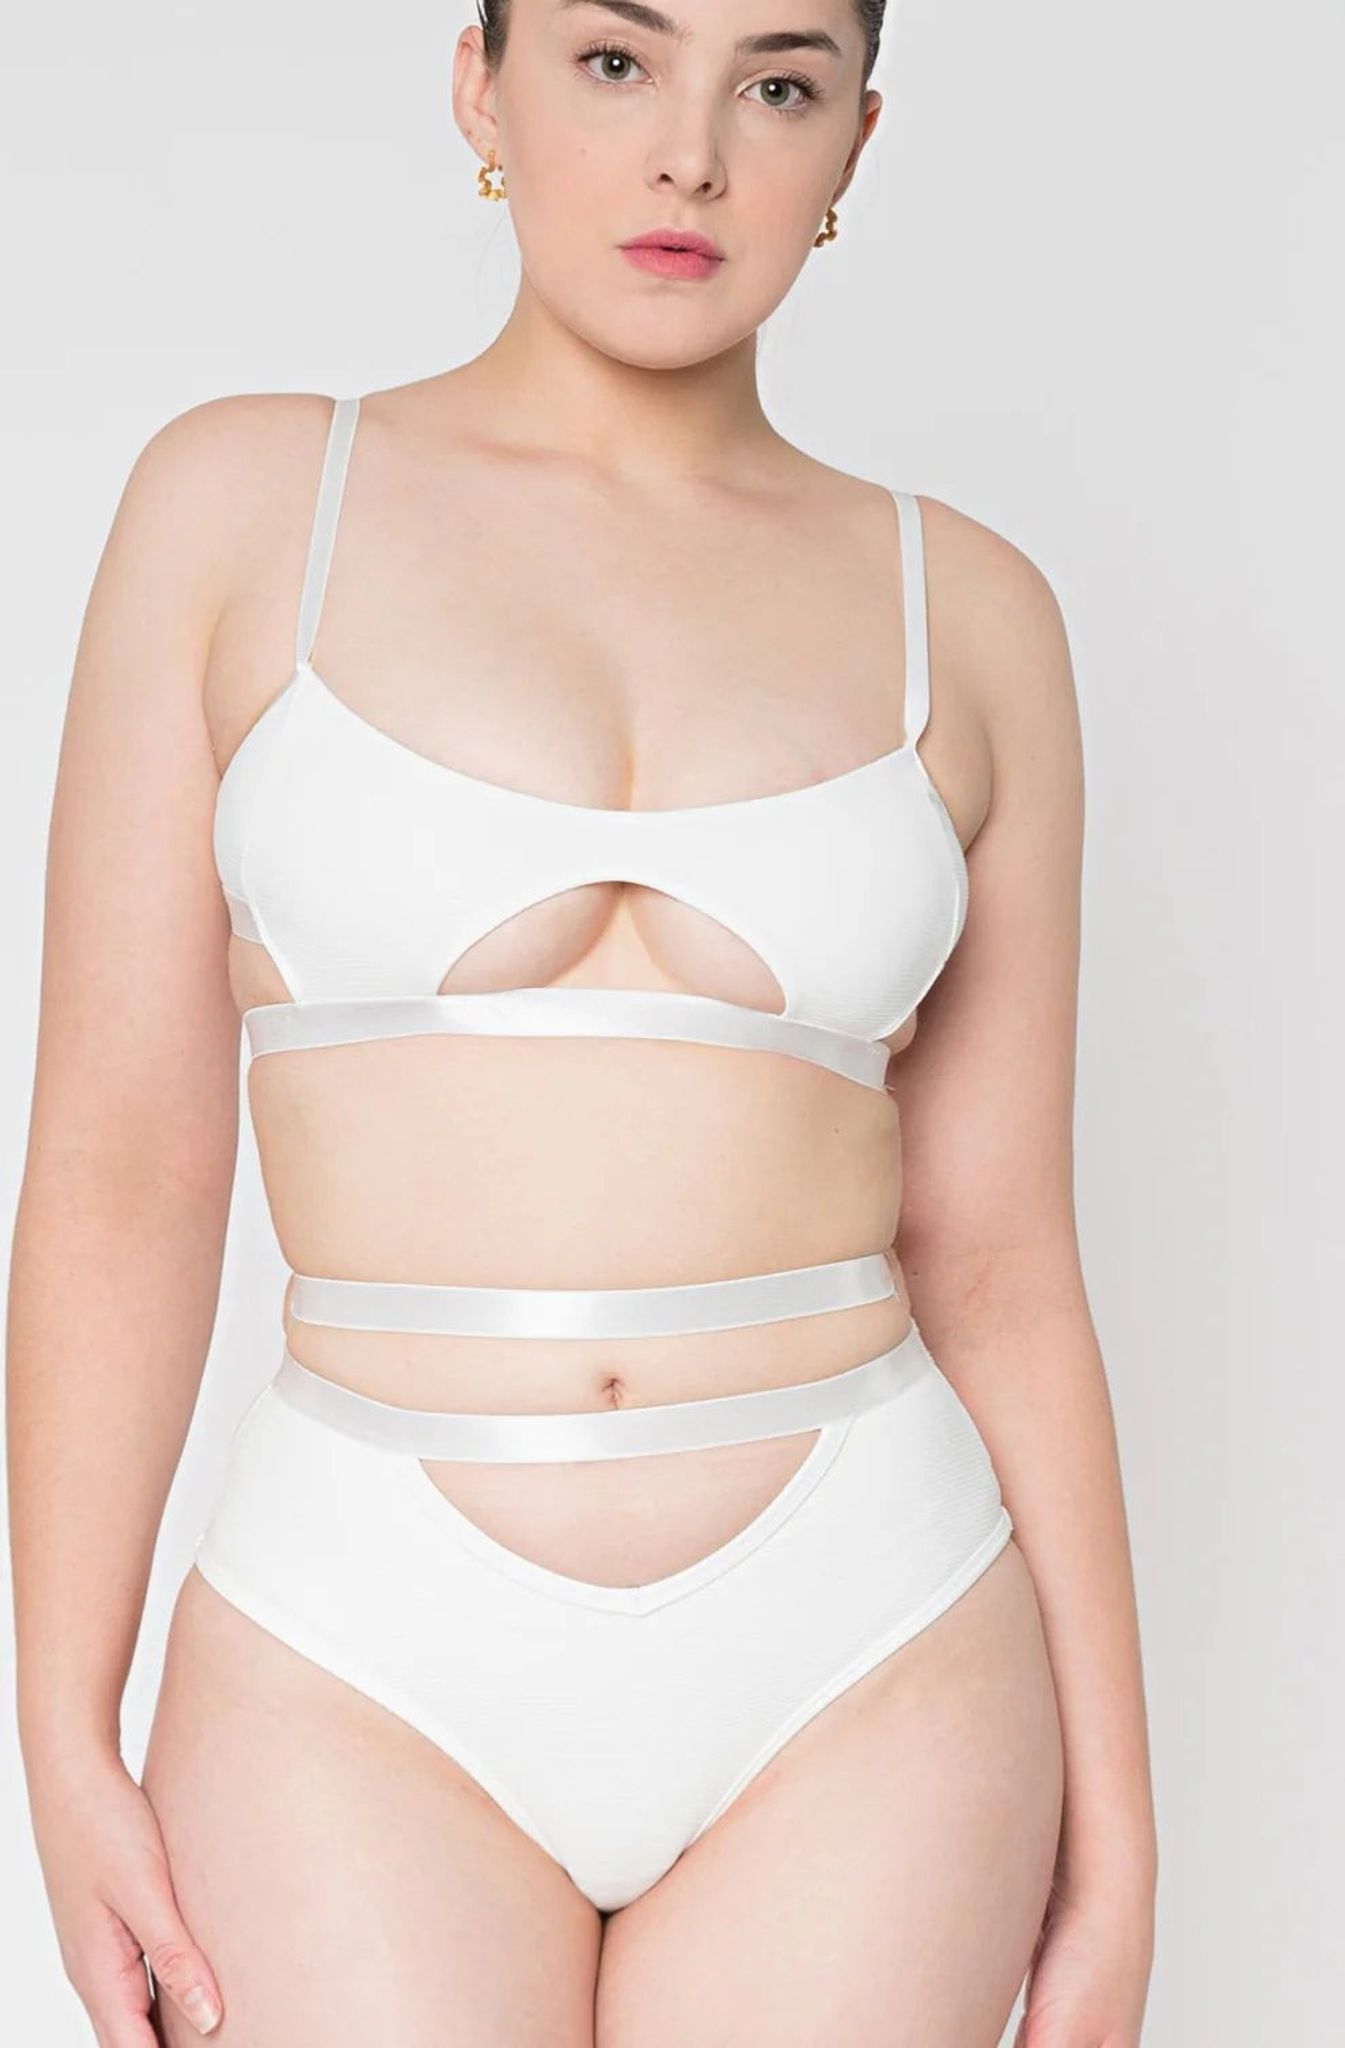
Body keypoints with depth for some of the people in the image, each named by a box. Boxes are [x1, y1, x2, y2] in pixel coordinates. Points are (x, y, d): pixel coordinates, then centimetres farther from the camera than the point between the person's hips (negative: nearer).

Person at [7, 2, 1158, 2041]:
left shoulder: (966, 610, 3)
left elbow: (997, 1261, 4)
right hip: (368, 1665, -1)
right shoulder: (245, 500, -1)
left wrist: (1112, 1839, 4)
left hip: (860, 1657, 2)